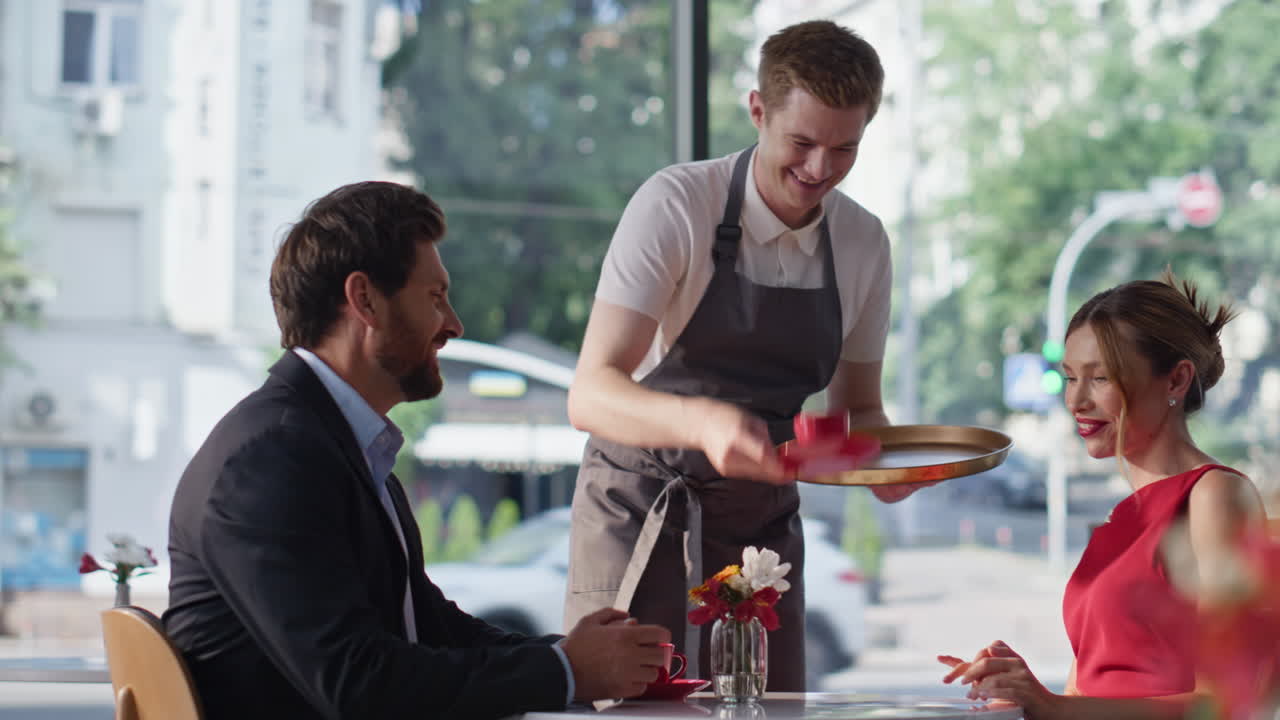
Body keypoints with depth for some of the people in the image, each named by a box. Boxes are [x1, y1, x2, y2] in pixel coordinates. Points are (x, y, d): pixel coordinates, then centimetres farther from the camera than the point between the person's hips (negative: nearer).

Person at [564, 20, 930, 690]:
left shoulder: (863, 242, 1)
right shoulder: (675, 205, -16)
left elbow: (855, 407, 13)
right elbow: (589, 394, -24)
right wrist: (702, 420, -44)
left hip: (762, 525, 5)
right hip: (642, 514, -4)